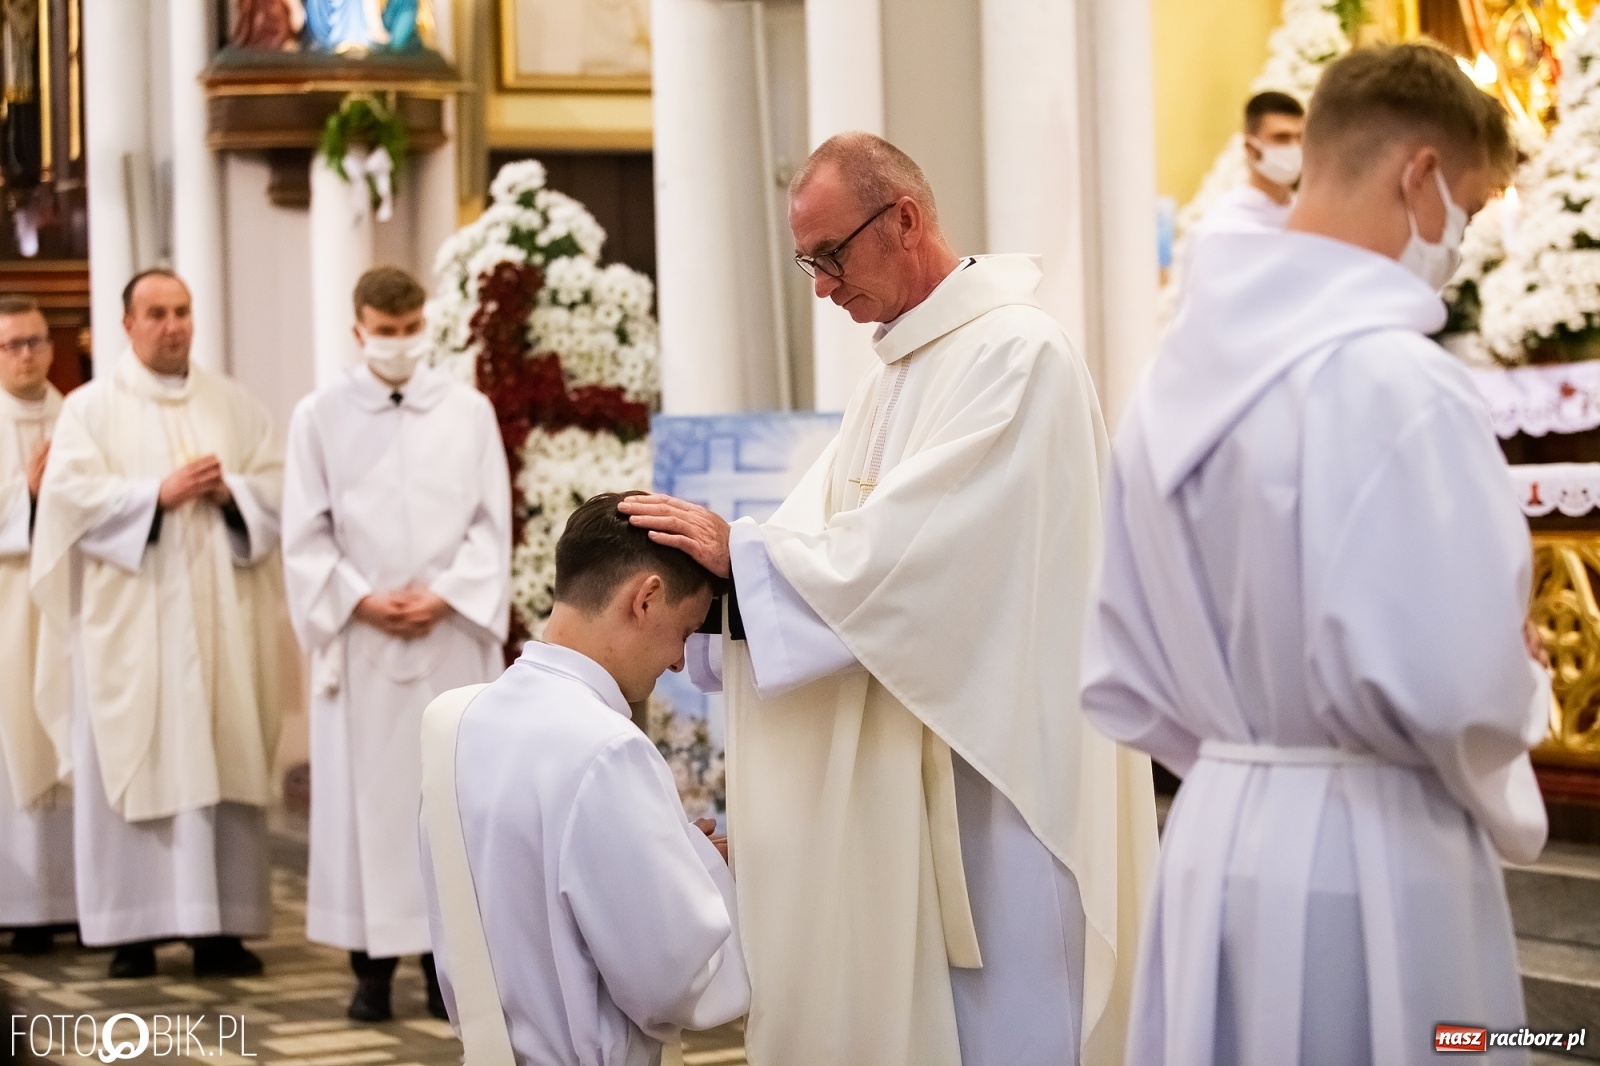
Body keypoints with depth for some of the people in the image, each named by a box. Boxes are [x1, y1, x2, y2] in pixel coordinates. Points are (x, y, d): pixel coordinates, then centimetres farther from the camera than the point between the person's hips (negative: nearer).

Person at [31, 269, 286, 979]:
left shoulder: (233, 404, 13)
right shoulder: (91, 407, 3)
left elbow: (278, 485, 9)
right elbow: (70, 493, -9)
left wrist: (230, 491, -11)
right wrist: (160, 493, -16)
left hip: (218, 619, 3)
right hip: (130, 621, -3)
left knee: (223, 763, 1)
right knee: (132, 765, -3)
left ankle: (219, 925, 4)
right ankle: (132, 928, 0)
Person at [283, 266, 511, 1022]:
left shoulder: (468, 412, 6)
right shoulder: (320, 417, 3)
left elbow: (491, 523, 4)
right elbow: (306, 534, 2)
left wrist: (445, 595, -9)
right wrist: (361, 601, -9)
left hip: (453, 634, 1)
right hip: (360, 638, -1)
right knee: (366, 791, 0)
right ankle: (372, 963, 5)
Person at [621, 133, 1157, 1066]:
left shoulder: (1017, 352, -15)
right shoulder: (899, 375, 15)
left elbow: (914, 544, -22)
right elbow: (830, 536, 10)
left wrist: (741, 550, -17)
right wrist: (710, 561, -6)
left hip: (1007, 767, -9)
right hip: (919, 775, 9)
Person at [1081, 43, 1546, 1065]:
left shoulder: (1181, 373, 6)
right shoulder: (1399, 381, -18)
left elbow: (1123, 675, 10)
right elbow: (1459, 685, -21)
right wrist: (1527, 688, 0)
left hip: (1217, 844, 7)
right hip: (1369, 865, -7)